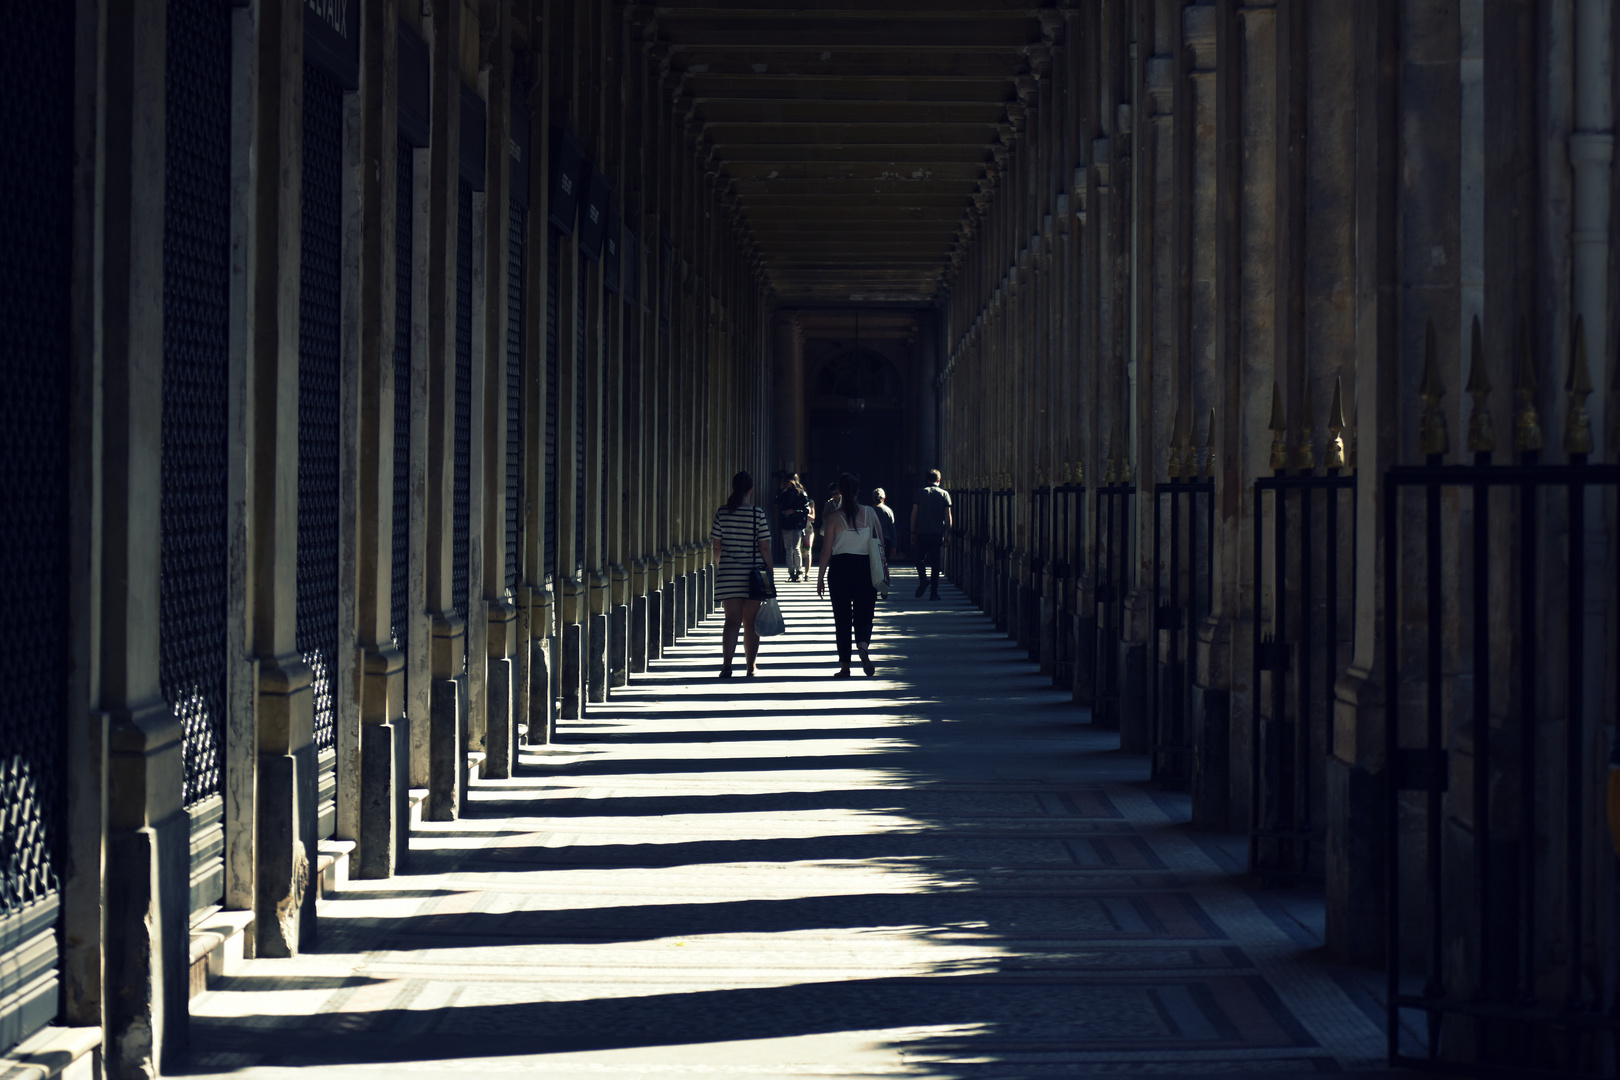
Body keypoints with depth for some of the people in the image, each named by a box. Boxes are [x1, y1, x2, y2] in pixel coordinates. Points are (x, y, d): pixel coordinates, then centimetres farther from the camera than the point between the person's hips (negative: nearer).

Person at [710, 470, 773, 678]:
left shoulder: (722, 513, -1)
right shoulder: (758, 513, -7)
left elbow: (717, 546, 3)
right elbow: (764, 547, -6)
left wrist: (719, 568, 18)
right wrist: (769, 573, 2)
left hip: (728, 574, 1)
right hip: (753, 573, -1)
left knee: (732, 621, 1)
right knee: (751, 623, 9)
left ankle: (726, 665, -13)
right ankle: (751, 667, 15)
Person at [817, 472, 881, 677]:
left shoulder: (834, 518, -6)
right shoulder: (870, 513, -1)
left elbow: (826, 550, -6)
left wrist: (821, 577, 2)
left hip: (840, 569, -1)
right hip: (865, 568, 1)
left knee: (842, 618, 7)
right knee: (863, 615, 6)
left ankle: (845, 666, 8)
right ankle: (863, 647, -25)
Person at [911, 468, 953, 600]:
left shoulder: (920, 492, 3)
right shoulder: (944, 494, 3)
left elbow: (914, 513, 2)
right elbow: (948, 516, 0)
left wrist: (913, 532, 6)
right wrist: (948, 534, 6)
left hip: (922, 531, 0)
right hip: (938, 532, 0)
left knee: (920, 558, 11)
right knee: (935, 561, 5)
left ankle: (923, 578, -18)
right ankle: (934, 592, 2)